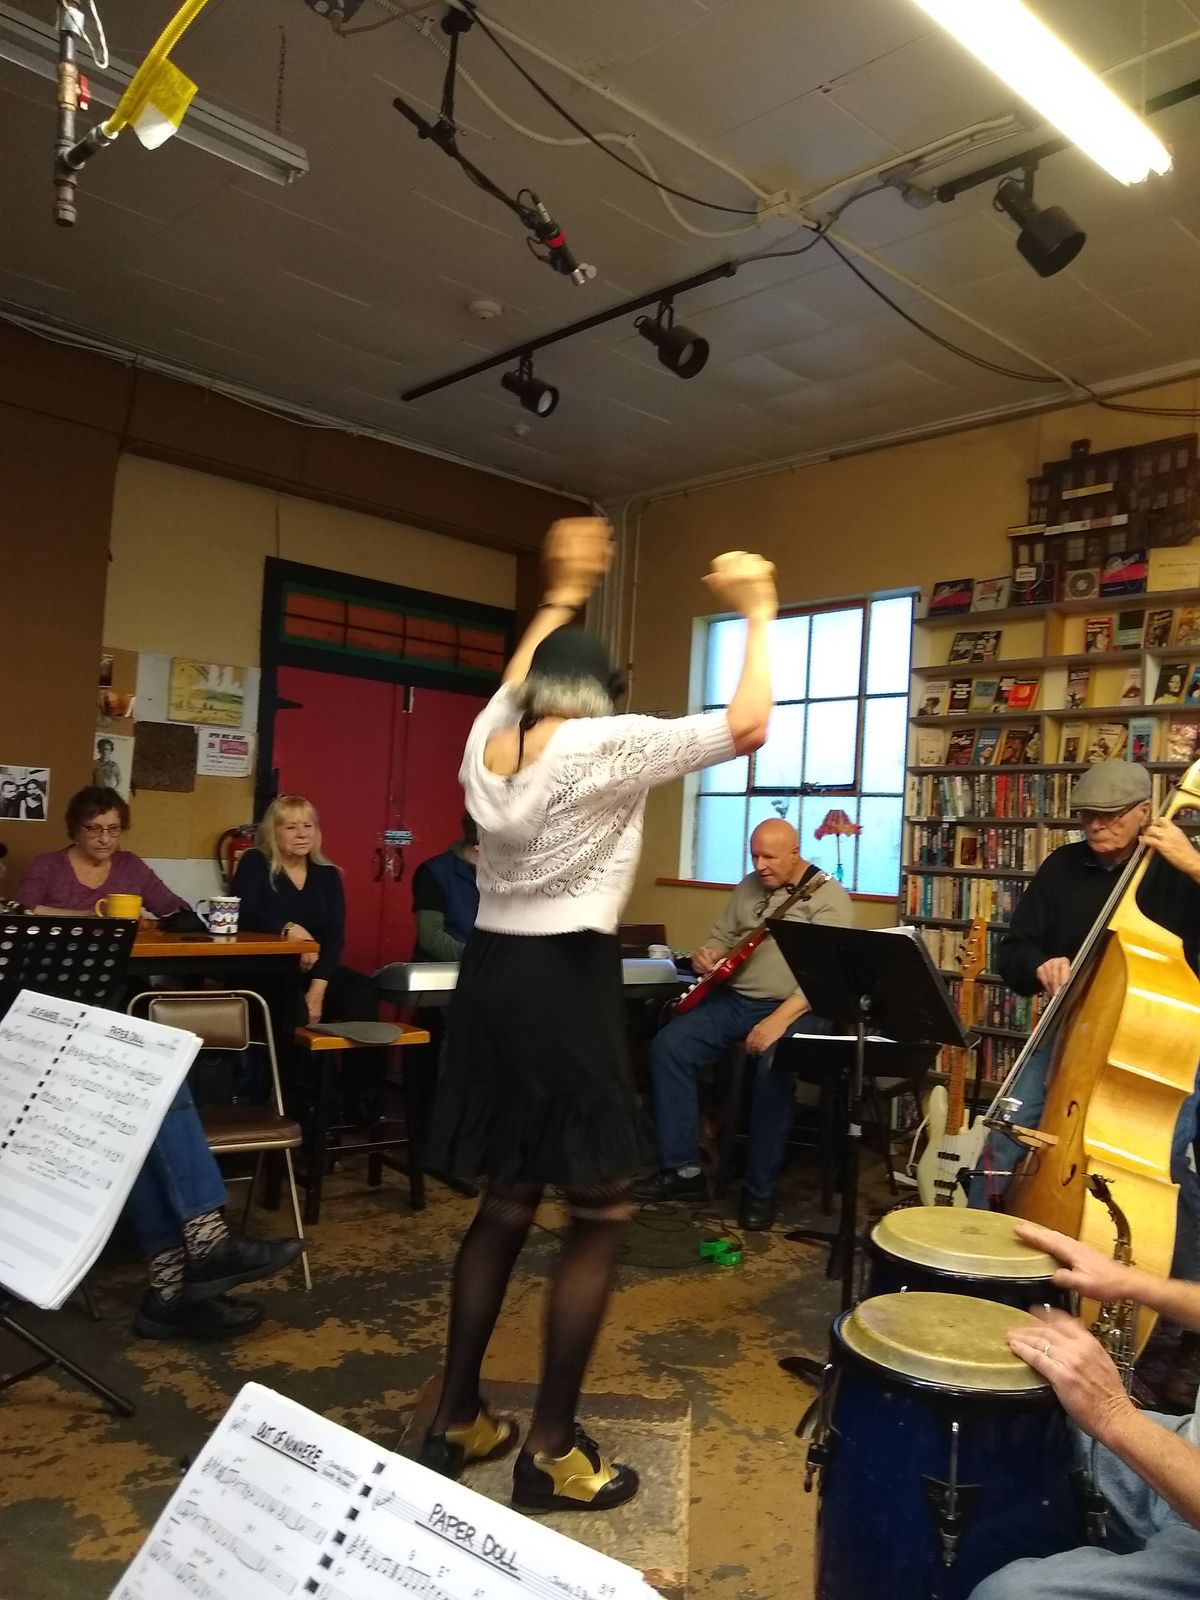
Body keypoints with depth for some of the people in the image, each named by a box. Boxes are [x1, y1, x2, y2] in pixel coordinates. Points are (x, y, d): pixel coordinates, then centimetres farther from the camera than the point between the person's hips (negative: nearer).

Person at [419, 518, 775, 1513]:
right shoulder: (605, 746, -10)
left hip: (491, 973, 8)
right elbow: (747, 727, -16)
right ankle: (552, 1453, 15)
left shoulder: (487, 741, 9)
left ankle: (456, 1421, 31)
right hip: (565, 980, -7)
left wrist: (562, 596, 42)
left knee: (507, 1202, 19)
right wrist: (761, 612, -2)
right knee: (602, 1214, 6)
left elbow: (518, 683, 33)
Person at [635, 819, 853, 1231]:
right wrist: (706, 955, -5)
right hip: (734, 999, 6)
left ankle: (760, 1190, -16)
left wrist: (779, 1020, -29)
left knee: (774, 1068, -35)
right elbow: (720, 937, 21)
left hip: (797, 1008, -6)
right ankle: (683, 1169, -7)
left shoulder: (828, 896, -8)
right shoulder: (749, 887, 14)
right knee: (668, 1046, -14)